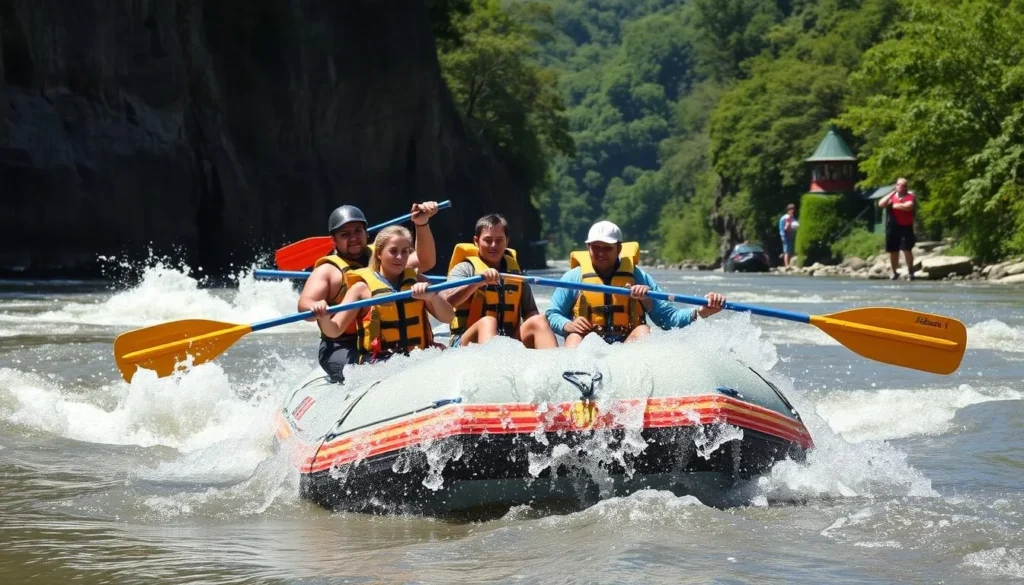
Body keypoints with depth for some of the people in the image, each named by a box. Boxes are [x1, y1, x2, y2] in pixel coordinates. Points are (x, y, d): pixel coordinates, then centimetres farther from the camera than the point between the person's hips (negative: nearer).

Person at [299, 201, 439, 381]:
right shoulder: (328, 270, 7)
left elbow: (425, 261, 5)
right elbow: (305, 304, -9)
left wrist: (422, 224, -10)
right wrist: (315, 308, -34)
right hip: (342, 347, -4)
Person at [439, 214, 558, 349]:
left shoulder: (515, 271, 17)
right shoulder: (466, 269, 3)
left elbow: (530, 312, 14)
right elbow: (446, 300, -16)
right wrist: (478, 282, -32)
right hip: (469, 342, -4)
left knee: (538, 321, -20)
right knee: (487, 322, -34)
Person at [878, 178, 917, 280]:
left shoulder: (910, 196, -2)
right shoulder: (891, 196, 11)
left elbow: (908, 206, -21)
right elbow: (881, 204, -4)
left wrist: (894, 205, -9)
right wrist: (891, 194, -5)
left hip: (906, 227, -4)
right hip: (892, 227, 4)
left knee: (907, 249, -12)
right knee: (893, 251, 9)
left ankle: (910, 271, -1)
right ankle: (894, 272, 22)